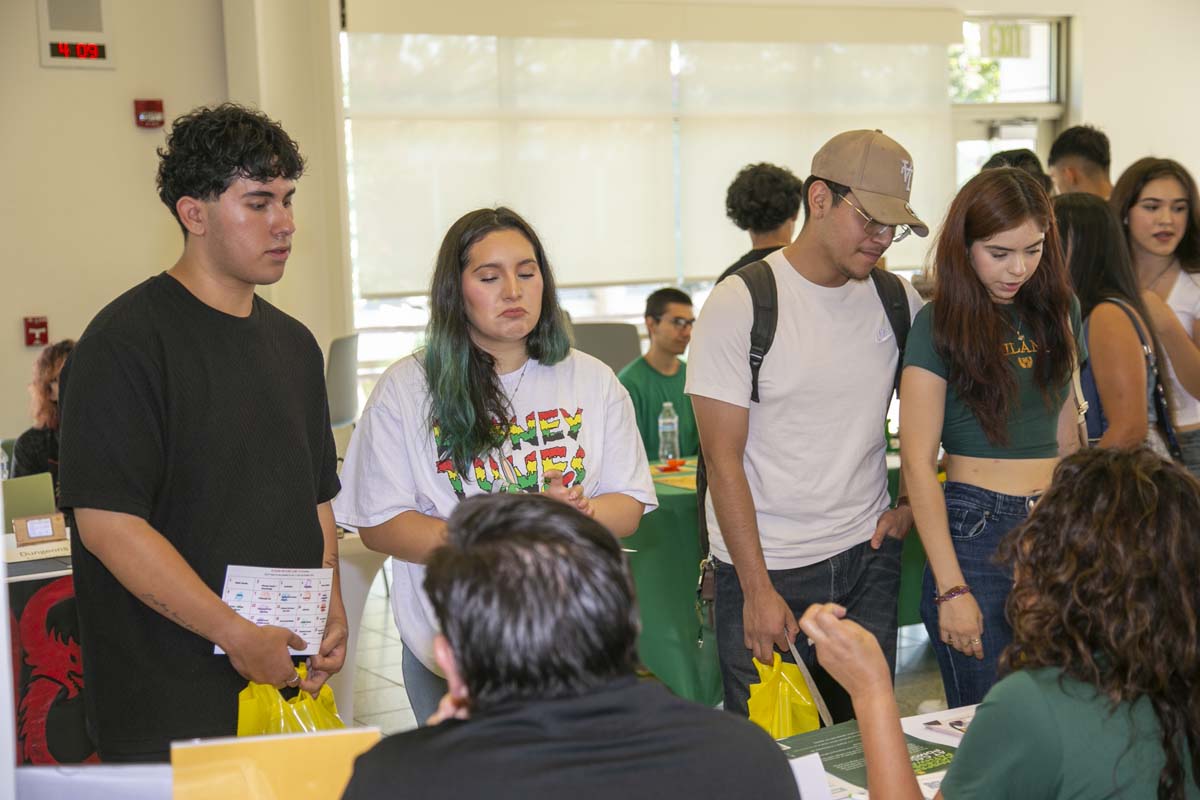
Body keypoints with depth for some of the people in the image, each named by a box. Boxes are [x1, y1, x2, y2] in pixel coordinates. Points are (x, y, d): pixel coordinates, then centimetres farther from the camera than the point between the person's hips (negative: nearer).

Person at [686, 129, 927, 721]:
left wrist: (911, 504, 5)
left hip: (868, 560, 4)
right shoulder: (741, 303, -10)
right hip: (765, 565, -4)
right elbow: (723, 458, -11)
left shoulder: (898, 301, 5)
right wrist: (759, 589, -14)